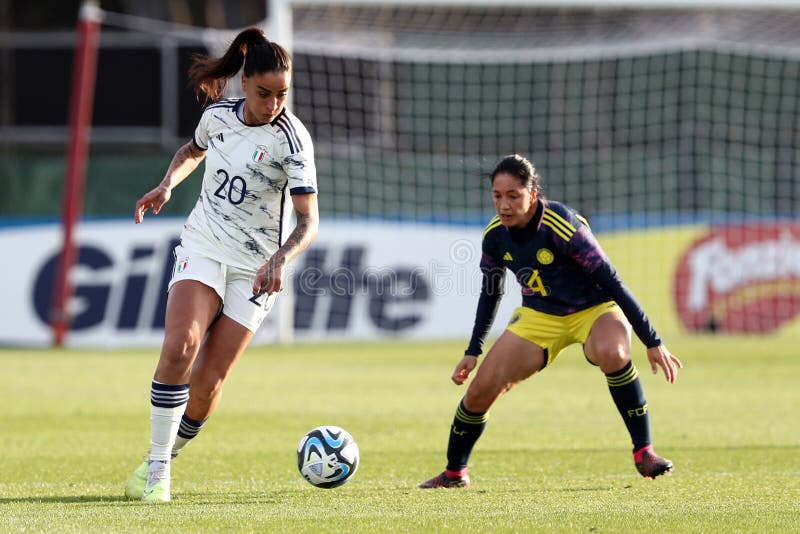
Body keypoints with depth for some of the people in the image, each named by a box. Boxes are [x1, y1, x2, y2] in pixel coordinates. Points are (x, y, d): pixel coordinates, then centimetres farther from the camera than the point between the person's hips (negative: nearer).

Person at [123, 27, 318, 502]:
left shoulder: (292, 138, -16)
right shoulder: (219, 114, -2)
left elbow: (309, 221, -21)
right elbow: (193, 151, 23)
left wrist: (280, 260, -39)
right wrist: (167, 184, 4)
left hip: (256, 266, -2)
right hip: (204, 246, 2)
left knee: (207, 384, -7)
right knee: (180, 345, -23)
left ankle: (169, 453, 19)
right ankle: (156, 464, -16)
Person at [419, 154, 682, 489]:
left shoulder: (562, 226, -28)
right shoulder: (495, 235, -10)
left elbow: (610, 281, -25)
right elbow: (490, 292, 9)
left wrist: (653, 342, -24)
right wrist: (473, 352, 11)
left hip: (594, 309, -5)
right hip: (539, 316, 5)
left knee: (612, 353, -39)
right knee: (480, 391, -7)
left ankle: (644, 453, -27)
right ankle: (454, 474, 17)